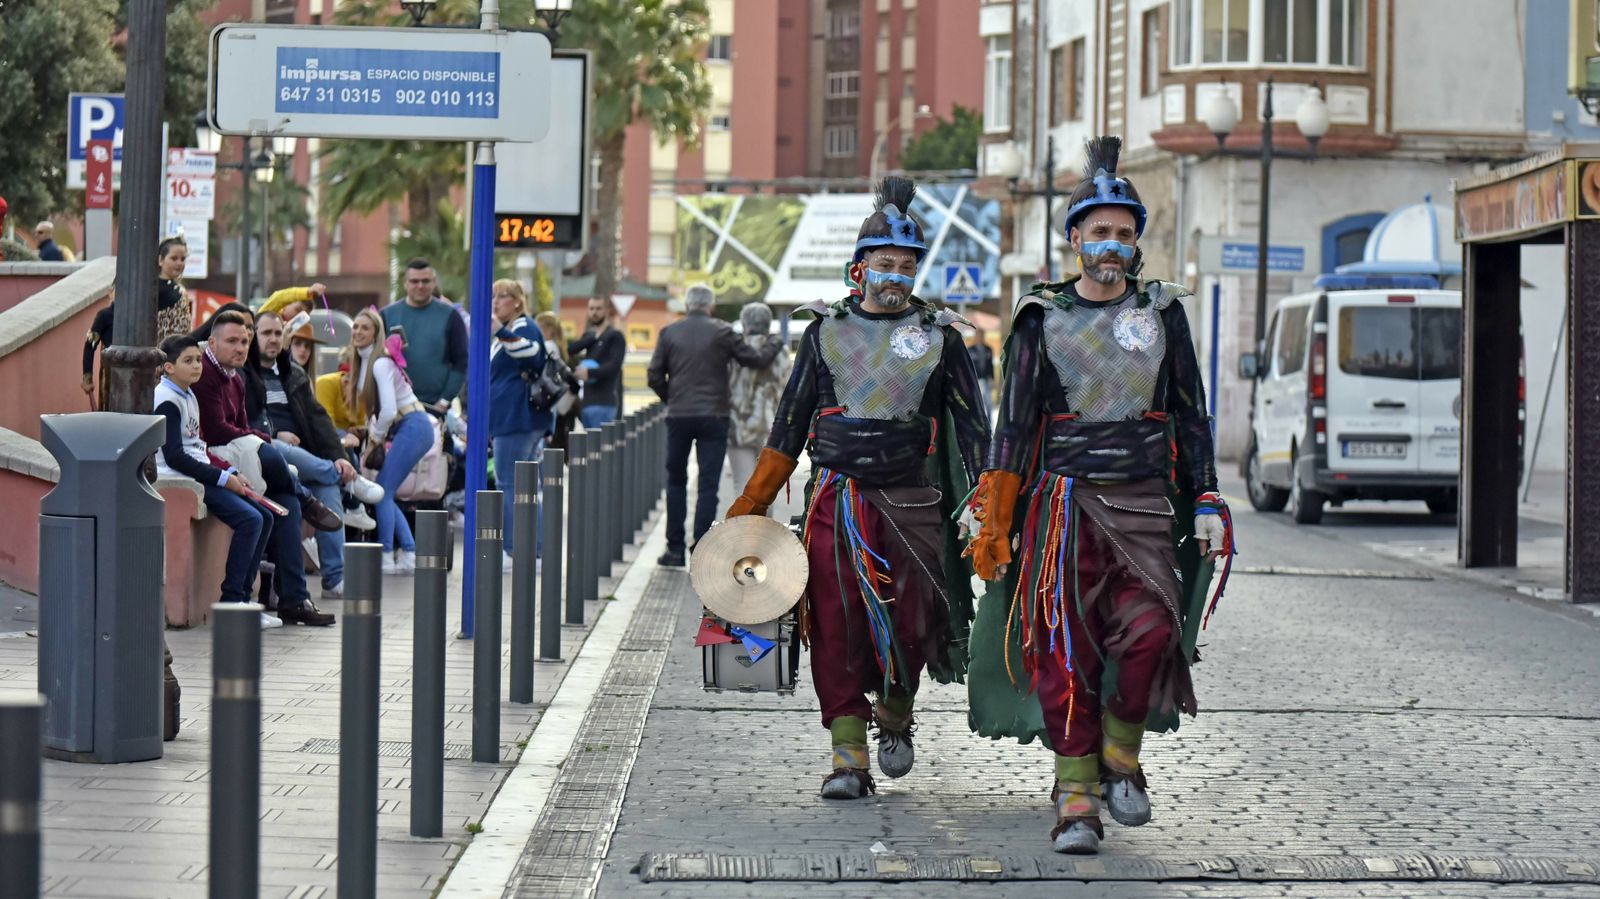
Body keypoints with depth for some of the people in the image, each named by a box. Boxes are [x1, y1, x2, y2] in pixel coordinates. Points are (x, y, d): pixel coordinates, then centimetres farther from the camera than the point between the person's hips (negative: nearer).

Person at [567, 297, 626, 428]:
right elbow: (570, 350, 2)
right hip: (587, 400, 7)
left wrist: (590, 372, -23)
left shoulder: (615, 336, -2)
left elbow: (614, 366, -14)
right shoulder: (589, 335, 18)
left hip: (603, 403, -7)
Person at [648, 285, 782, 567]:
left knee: (676, 482, 14)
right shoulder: (722, 333, -5)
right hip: (713, 417, -2)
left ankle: (675, 548, 11)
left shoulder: (669, 333, 1)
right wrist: (772, 343, 18)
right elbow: (756, 359, -2)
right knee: (708, 485, 2)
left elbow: (655, 377, 1)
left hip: (678, 417, 2)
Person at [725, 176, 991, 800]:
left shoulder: (939, 336, 7)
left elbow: (971, 426, 8)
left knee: (909, 623, -3)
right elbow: (789, 425, 13)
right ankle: (849, 758, -3)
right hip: (836, 498, 1)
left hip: (910, 501, -1)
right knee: (836, 628, -6)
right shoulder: (827, 331, 9)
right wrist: (749, 507, 10)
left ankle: (895, 717, 27)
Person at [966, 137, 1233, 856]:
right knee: (1065, 648, -6)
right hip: (1065, 500, -1)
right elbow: (1015, 421, 5)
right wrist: (993, 524, -1)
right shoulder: (1043, 318, 5)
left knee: (1150, 629, -17)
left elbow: (1190, 414, 13)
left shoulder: (1162, 312, 9)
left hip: (1144, 502, 1)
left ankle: (1120, 755, 6)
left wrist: (1207, 504, 6)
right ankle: (1077, 801, -1)